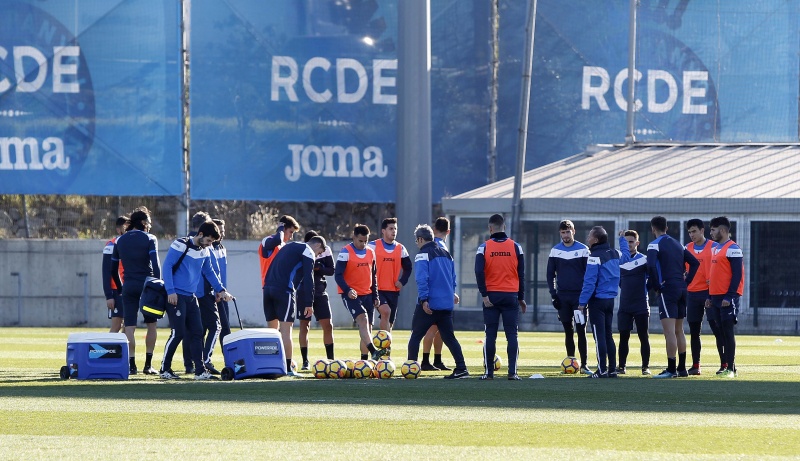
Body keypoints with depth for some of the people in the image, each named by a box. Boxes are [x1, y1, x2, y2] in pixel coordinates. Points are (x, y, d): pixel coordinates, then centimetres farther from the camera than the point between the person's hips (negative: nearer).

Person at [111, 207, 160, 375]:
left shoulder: (120, 241, 11)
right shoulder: (149, 239, -2)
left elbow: (113, 269, 13)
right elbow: (156, 265, -12)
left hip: (128, 287, 3)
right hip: (147, 285, -3)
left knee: (129, 326, 2)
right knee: (151, 324, 9)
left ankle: (131, 364, -6)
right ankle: (148, 365, 5)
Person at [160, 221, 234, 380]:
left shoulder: (204, 251, 12)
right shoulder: (181, 245, -11)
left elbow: (209, 272, 23)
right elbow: (167, 266, -14)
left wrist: (221, 290, 15)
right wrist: (170, 291, -19)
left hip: (191, 297, 8)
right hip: (176, 296, -8)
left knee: (196, 333, 2)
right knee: (178, 334, -9)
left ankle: (200, 371, 2)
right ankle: (165, 369, 2)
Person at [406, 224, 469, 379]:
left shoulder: (423, 255, -8)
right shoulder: (446, 254, 14)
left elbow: (422, 279, -18)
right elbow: (453, 278, 20)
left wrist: (424, 299, -20)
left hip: (429, 304, -6)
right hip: (447, 303, 6)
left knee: (415, 336, 4)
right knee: (449, 337, 10)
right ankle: (461, 368, 0)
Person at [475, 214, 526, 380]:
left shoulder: (484, 247, -2)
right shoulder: (515, 247, 3)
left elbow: (479, 273, -10)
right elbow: (521, 274, 6)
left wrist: (484, 295, -9)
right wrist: (521, 298, 11)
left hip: (491, 296, -1)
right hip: (511, 296, 1)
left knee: (490, 335, 4)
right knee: (511, 334, 2)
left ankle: (489, 371, 2)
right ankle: (512, 372, -5)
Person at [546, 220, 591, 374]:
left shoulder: (583, 250, 0)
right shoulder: (555, 251, 6)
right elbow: (550, 274, 9)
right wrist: (553, 295, 0)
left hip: (579, 296, -2)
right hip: (563, 296, 2)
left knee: (581, 331, -6)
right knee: (568, 331, 4)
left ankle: (584, 364, -5)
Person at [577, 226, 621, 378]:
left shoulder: (595, 257, -15)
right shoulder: (615, 253, 6)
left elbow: (589, 282, -18)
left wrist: (582, 302, -14)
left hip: (597, 300, -7)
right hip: (611, 299, 7)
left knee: (599, 336, -5)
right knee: (608, 335, 13)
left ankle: (602, 370, -7)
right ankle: (612, 369, 12)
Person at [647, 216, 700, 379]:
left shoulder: (655, 245, -7)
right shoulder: (678, 244, 16)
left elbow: (651, 266, -22)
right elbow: (695, 262, 19)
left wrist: (656, 286, -10)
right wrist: (686, 281, 14)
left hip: (667, 290, -7)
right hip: (681, 289, 7)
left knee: (669, 331, -9)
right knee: (679, 330, 15)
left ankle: (671, 369, -13)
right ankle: (682, 368, 18)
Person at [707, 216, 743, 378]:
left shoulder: (732, 249, -10)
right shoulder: (715, 248, 18)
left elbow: (737, 274, -15)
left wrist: (729, 297, -20)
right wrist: (709, 296, 18)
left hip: (727, 298, -9)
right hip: (715, 297, 9)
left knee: (728, 331, -9)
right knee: (721, 331, 9)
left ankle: (731, 368, -8)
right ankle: (725, 365, 13)